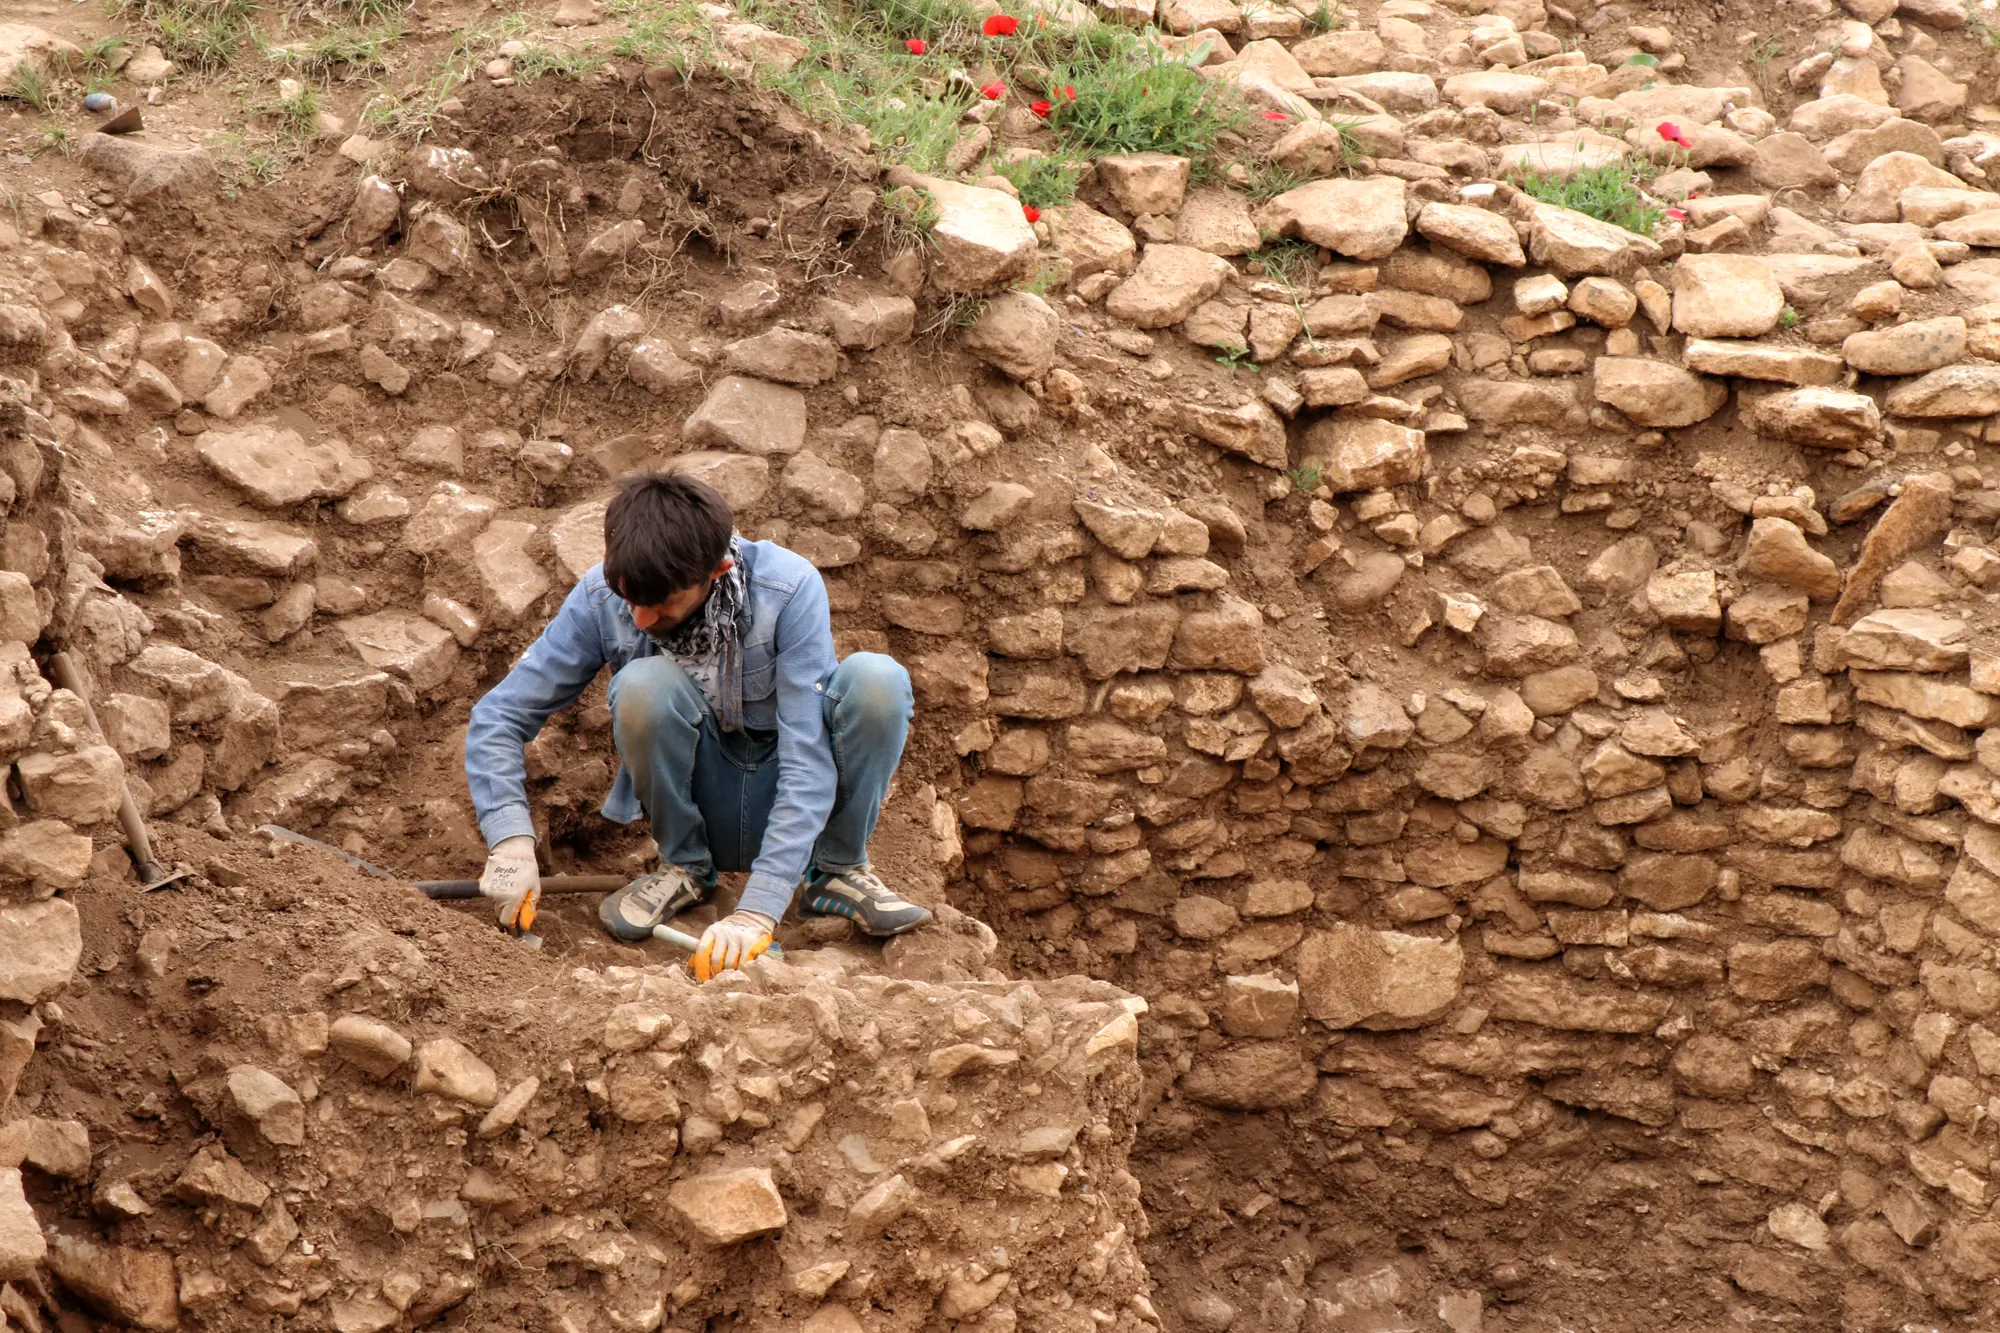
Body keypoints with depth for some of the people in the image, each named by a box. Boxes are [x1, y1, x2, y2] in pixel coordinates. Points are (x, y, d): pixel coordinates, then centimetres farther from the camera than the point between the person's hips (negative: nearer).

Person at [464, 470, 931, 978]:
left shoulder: (789, 588, -24)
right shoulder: (600, 598, -16)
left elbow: (807, 764, -28)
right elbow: (497, 717, -9)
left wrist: (757, 912, -36)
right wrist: (511, 839, -27)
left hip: (788, 807, -1)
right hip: (705, 812, 1)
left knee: (877, 678, -30)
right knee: (646, 683, -30)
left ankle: (840, 869, -5)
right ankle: (684, 866, -4)